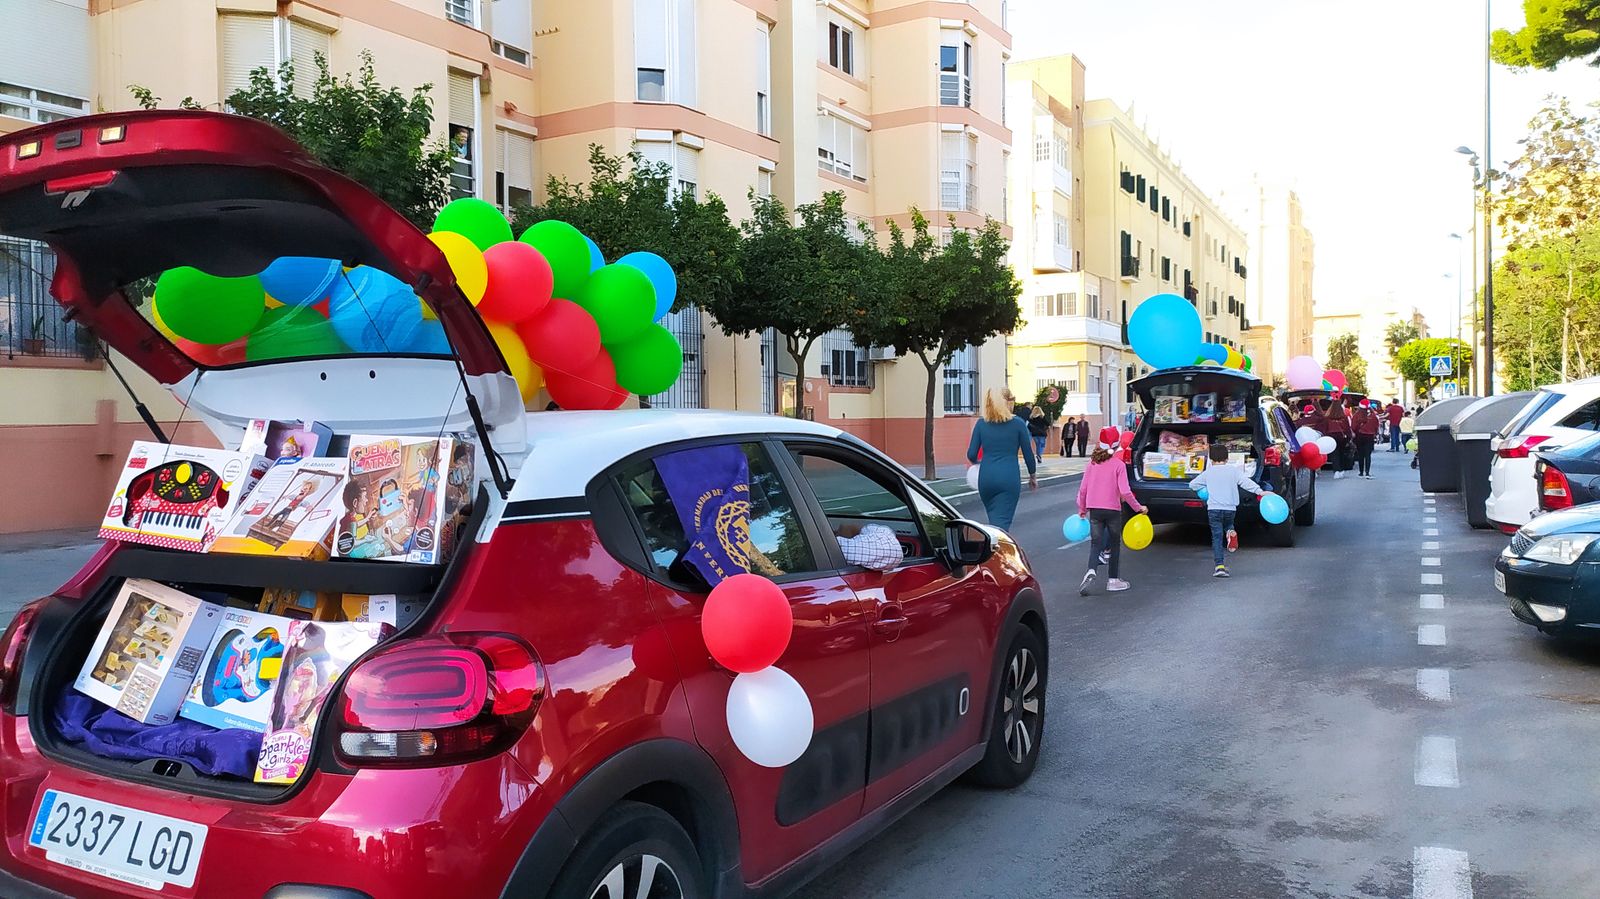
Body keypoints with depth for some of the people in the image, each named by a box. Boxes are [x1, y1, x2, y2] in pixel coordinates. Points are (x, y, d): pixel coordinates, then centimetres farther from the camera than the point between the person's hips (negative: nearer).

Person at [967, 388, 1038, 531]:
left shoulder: (981, 424, 3)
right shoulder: (1018, 423, -2)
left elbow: (971, 455, 2)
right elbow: (1028, 454, 2)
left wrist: (976, 463, 25)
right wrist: (1033, 476, 17)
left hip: (986, 477, 3)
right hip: (1009, 478, -3)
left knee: (994, 519, 19)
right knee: (1002, 521, -5)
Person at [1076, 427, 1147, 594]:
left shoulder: (1092, 463, 3)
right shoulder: (1119, 464, -7)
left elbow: (1083, 488, 5)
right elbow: (1125, 491, -14)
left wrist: (1082, 509, 17)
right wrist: (1138, 508, -4)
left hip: (1094, 509, 3)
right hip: (1112, 509, -3)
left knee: (1095, 543, 3)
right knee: (1114, 543, 13)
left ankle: (1091, 571, -24)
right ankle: (1113, 580, 16)